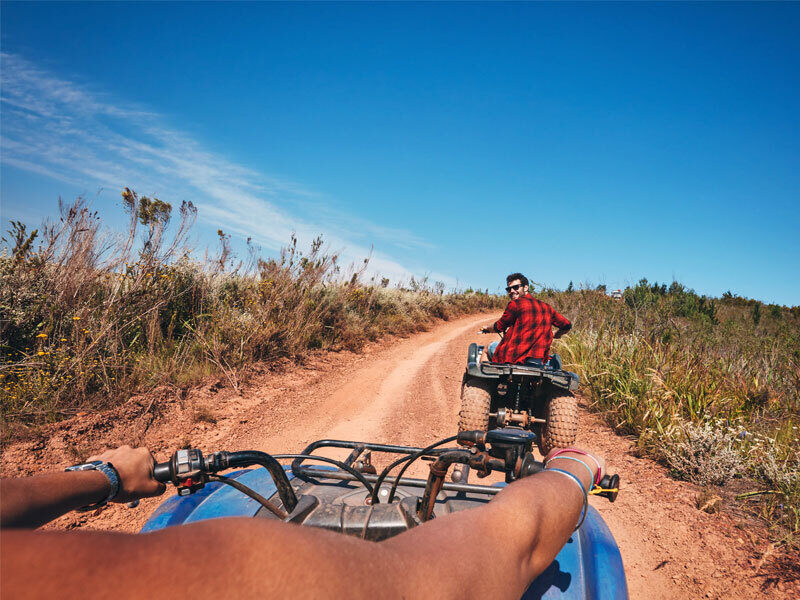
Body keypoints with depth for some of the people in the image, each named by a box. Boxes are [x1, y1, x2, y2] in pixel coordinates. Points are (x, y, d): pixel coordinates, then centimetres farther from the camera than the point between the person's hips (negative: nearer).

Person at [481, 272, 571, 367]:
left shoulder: (515, 304, -6)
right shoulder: (546, 307, 10)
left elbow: (499, 327, 5)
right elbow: (567, 325, 19)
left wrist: (486, 329, 27)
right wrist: (555, 336, 39)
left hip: (513, 359, -4)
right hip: (539, 362, 5)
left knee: (491, 346, 22)